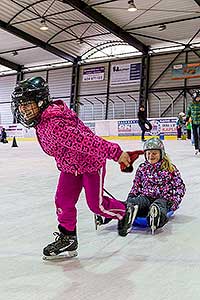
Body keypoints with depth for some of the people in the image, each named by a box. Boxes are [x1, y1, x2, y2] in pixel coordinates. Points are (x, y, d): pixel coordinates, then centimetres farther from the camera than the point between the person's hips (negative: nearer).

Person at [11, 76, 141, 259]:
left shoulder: (55, 124, -36)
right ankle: (67, 238, 21)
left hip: (91, 162, -9)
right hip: (69, 166, 9)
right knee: (63, 201, 5)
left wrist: (115, 152, -44)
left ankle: (125, 212, 28)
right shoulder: (40, 121, -3)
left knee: (96, 203, 0)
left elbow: (87, 140, -42)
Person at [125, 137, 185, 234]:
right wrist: (131, 196, 6)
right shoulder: (142, 168, 16)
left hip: (163, 198, -3)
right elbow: (136, 185, 23)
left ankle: (157, 215, -75)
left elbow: (180, 186, 6)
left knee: (160, 204, -42)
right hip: (146, 197, 4)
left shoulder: (170, 168, 6)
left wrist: (174, 201, -7)